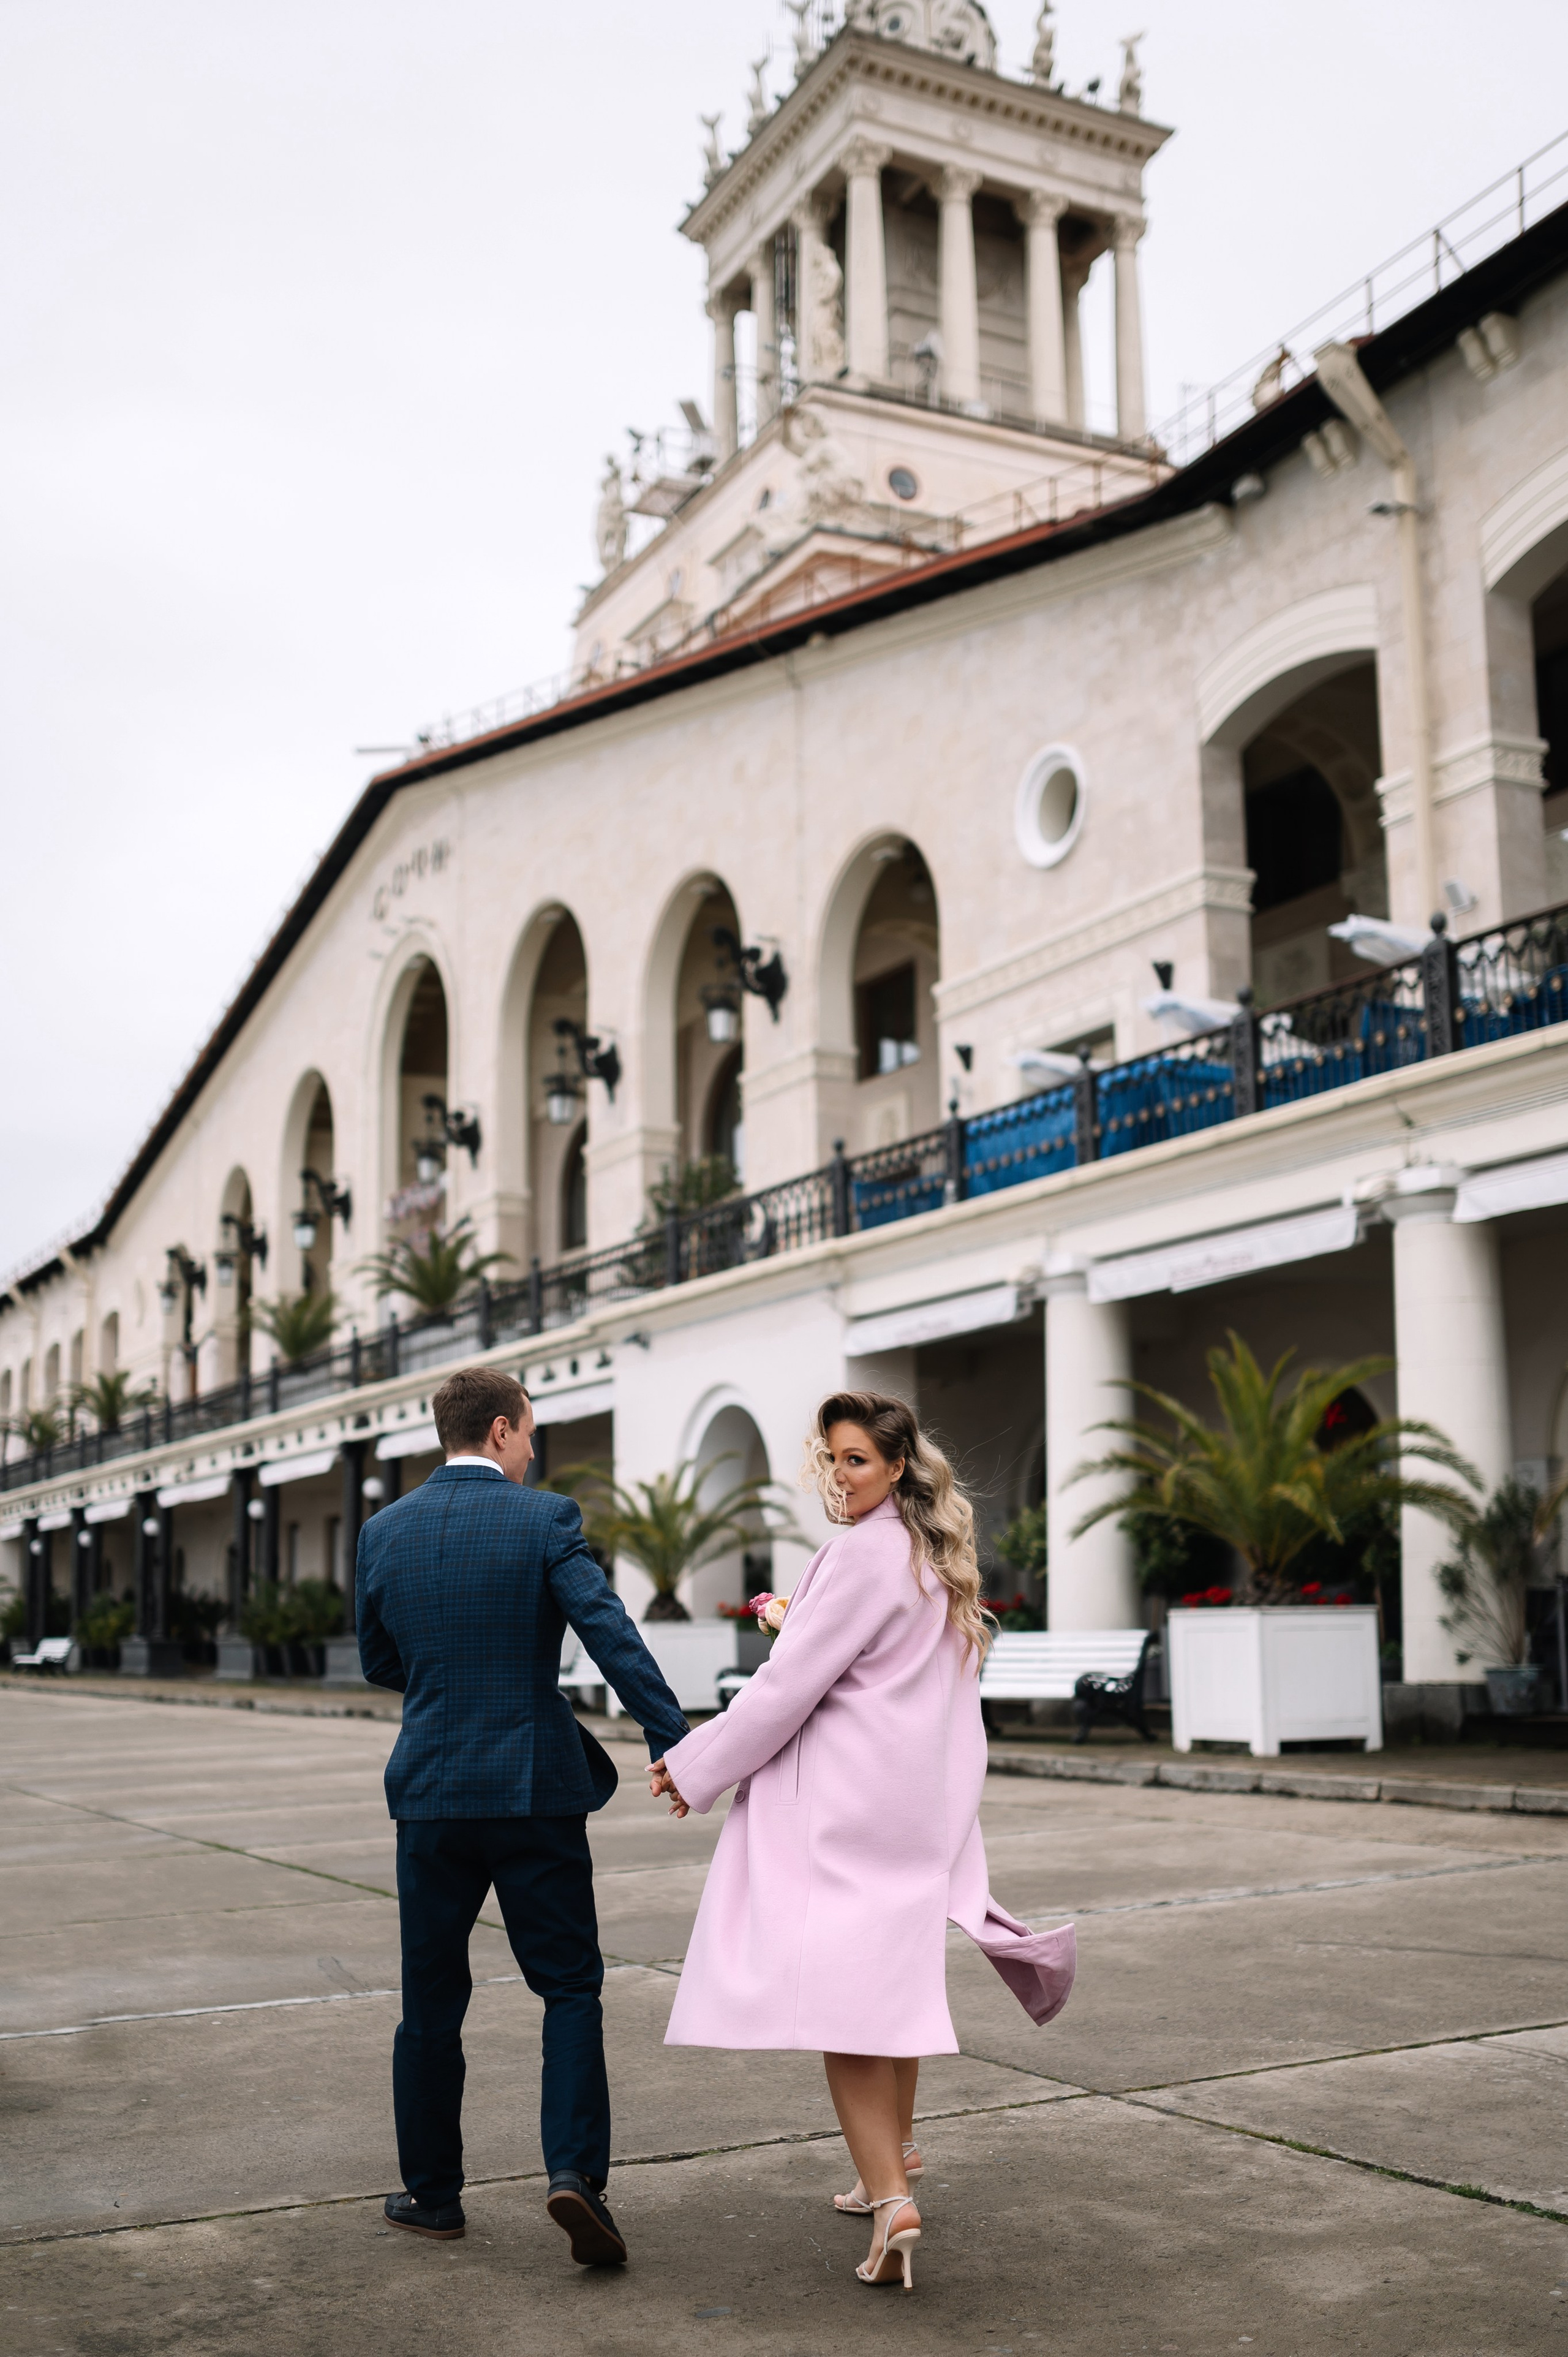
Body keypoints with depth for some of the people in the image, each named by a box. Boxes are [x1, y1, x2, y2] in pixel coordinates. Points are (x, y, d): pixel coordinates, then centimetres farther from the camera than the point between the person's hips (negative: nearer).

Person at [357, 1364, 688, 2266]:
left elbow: (379, 1663, 13)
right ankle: (576, 2171, -7)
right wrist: (674, 1742, -18)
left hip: (431, 1793, 3)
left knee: (432, 1999, 13)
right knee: (571, 1988, 7)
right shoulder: (544, 1519, -7)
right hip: (536, 1788, -3)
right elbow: (612, 1634, -17)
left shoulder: (384, 1531, 4)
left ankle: (433, 2192, 21)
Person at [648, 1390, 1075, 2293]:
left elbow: (789, 1686, -15)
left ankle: (891, 2198, -16)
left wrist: (695, 1767, -7)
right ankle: (895, 2154, 36)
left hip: (845, 1802, -9)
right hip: (919, 1798, 9)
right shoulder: (939, 1556, 12)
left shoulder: (863, 1555, -16)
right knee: (890, 1971, 21)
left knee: (832, 1985, -8)